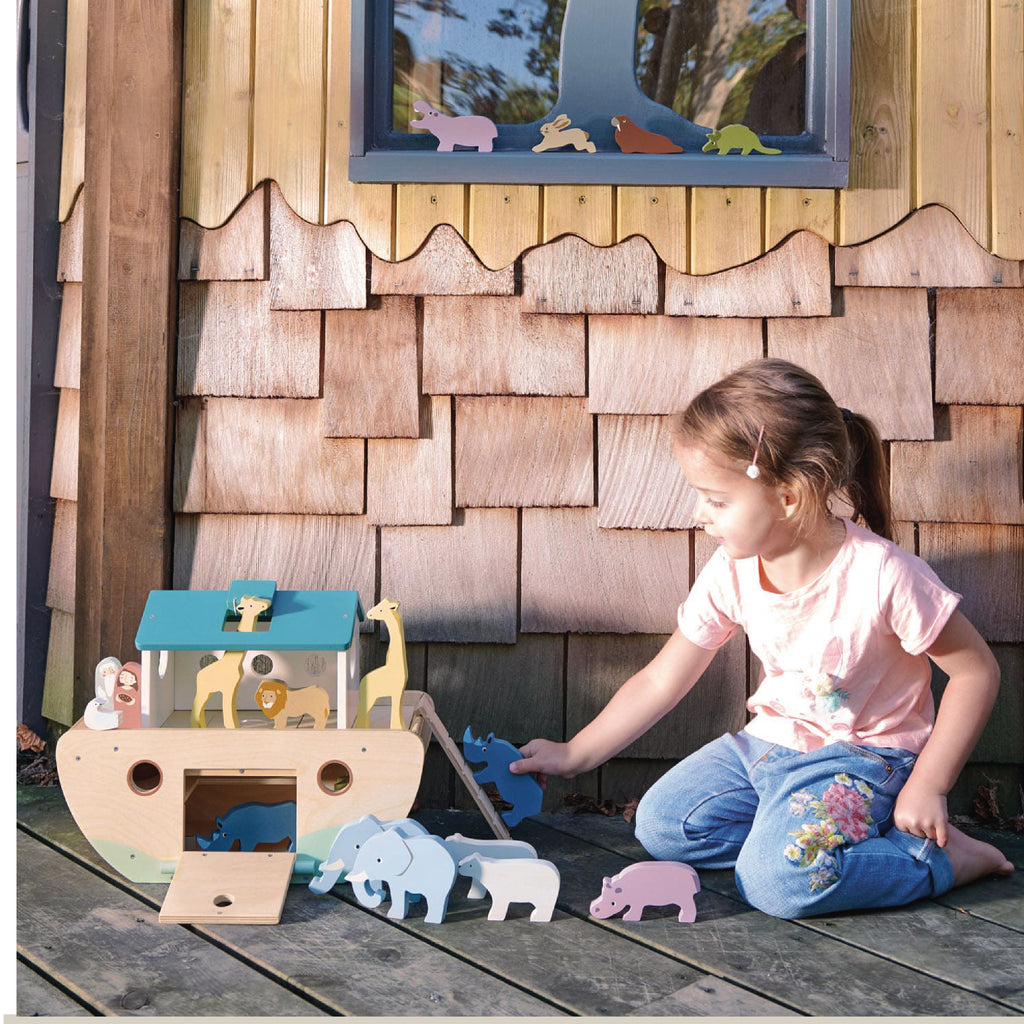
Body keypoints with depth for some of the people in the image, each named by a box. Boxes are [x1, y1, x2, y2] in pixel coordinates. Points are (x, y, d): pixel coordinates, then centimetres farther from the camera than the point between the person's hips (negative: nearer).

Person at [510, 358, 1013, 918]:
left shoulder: (881, 575, -25)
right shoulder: (731, 573, -9)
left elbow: (977, 671, -14)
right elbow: (660, 681, 1)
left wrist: (926, 786, -16)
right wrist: (573, 755, 3)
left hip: (861, 757, -6)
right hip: (769, 743, 6)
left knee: (778, 881, -27)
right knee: (659, 825, -6)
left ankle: (939, 857, -7)